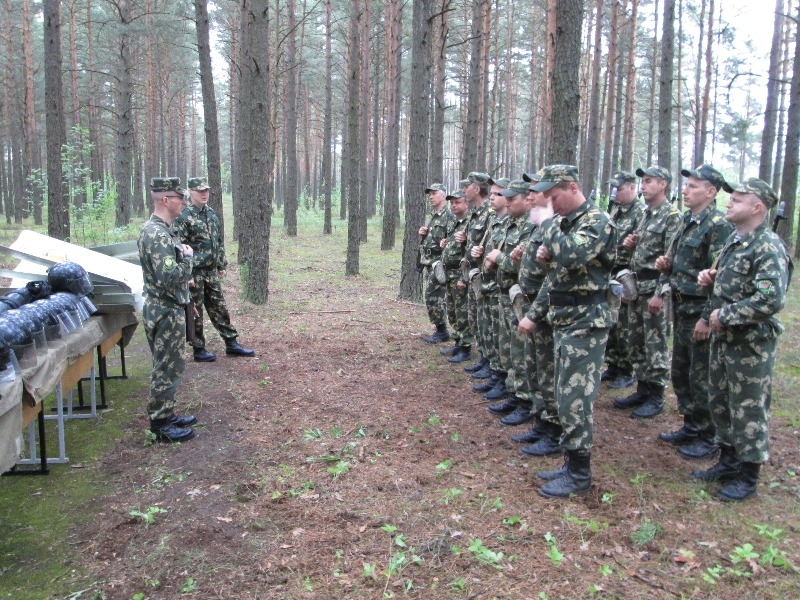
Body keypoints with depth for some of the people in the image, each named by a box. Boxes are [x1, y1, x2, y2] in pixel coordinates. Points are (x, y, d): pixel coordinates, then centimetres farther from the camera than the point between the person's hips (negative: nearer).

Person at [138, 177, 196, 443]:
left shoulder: (160, 229, 11)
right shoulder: (157, 234, -21)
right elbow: (170, 277, -29)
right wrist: (188, 257, -15)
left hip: (169, 309, 10)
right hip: (165, 312, -10)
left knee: (169, 367, 18)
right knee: (167, 369, -1)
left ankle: (166, 415, 29)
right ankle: (161, 426, 9)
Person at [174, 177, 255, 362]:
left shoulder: (211, 213, 10)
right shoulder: (183, 217, -14)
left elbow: (219, 242, 17)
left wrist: (222, 265, 15)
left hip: (211, 272, 7)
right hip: (194, 273, -7)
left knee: (219, 308, 13)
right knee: (195, 312, 4)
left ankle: (231, 344, 21)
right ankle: (199, 350, 14)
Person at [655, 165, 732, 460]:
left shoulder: (718, 225, -16)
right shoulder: (687, 221, 12)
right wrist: (666, 265, 0)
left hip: (700, 313, -9)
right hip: (681, 309, 9)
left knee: (702, 379, 0)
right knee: (679, 373, 17)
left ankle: (709, 438, 14)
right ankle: (691, 426, 31)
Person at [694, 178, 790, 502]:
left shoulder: (769, 248, -19)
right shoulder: (735, 239, 10)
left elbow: (770, 300, -30)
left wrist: (724, 315, -22)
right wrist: (710, 277, 3)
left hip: (751, 343, -9)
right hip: (723, 338, 9)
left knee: (748, 409, 3)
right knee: (719, 401, 18)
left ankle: (747, 477, 17)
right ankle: (728, 462, 34)